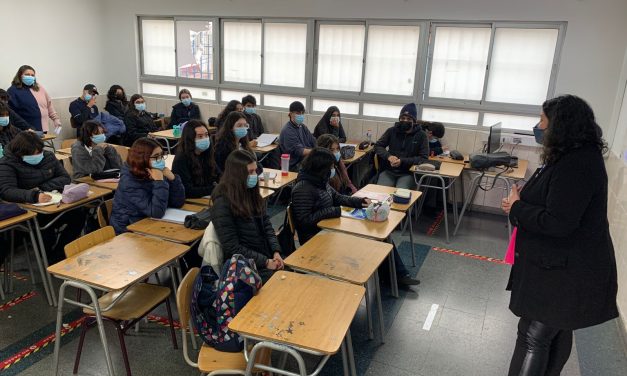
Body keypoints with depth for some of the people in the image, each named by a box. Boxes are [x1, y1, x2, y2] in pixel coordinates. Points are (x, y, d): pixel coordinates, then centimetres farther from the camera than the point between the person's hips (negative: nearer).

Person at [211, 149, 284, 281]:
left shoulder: (252, 193, 5)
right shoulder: (222, 204, -17)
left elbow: (266, 224, 9)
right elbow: (233, 248, -16)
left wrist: (276, 252, -5)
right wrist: (265, 262, -16)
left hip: (268, 255, 7)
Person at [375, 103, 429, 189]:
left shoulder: (421, 135, 2)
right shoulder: (392, 131, 9)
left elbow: (424, 158, -1)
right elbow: (377, 146, 10)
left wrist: (402, 161, -14)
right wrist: (388, 156, -12)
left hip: (408, 173, -2)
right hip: (388, 171, 2)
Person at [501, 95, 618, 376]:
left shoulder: (577, 166, -25)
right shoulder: (576, 156, 10)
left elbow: (557, 223, -29)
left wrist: (517, 208, -14)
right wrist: (524, 199, 2)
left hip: (566, 272, -10)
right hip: (564, 264, 10)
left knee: (534, 336, -2)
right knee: (557, 330, 24)